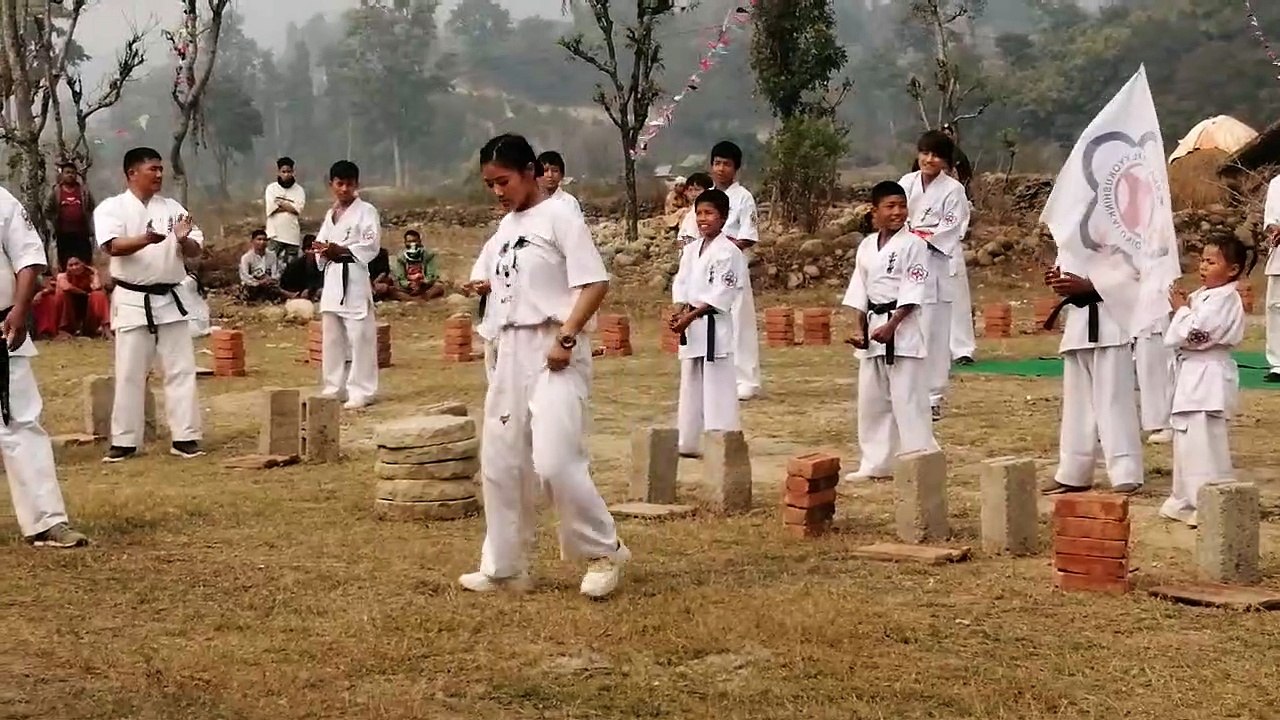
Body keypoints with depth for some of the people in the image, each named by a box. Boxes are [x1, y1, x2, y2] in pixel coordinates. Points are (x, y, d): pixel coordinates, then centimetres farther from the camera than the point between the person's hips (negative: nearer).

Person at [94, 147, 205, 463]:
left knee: (181, 369, 4)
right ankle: (124, 440, 11)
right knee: (130, 373, 2)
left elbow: (195, 251, 5)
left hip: (170, 299, 3)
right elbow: (114, 246, -20)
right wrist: (146, 240, -37)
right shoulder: (111, 208, -3)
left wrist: (183, 240, -18)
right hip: (132, 301, -3)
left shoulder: (172, 208, 7)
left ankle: (185, 437, 9)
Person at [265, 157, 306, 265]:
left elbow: (298, 209, -8)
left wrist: (280, 202, -5)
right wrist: (289, 207, -6)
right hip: (276, 234, -1)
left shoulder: (299, 190, 7)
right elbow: (271, 208, -7)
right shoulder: (271, 188, 6)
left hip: (293, 234, 1)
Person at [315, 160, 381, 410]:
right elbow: (321, 241, 18)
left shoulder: (366, 211, -4)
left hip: (355, 278, -7)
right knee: (333, 338, 11)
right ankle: (335, 388, 19)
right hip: (332, 279, 7)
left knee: (359, 337, -7)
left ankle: (361, 391, -3)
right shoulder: (330, 214, 18)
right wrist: (324, 250, -6)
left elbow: (372, 245, -12)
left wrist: (342, 250, -19)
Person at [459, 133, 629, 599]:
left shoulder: (559, 217, -8)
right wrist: (502, 354, 13)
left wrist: (566, 338, -21)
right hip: (511, 352, 8)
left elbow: (595, 283, -14)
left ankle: (605, 552, 1)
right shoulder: (505, 228, 15)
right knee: (500, 464, 9)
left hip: (553, 352, -8)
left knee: (555, 461, -17)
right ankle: (504, 568, 20)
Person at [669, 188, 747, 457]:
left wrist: (691, 316, -18)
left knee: (717, 387, -7)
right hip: (690, 326, 8)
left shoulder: (728, 251, -10)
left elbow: (720, 294, -15)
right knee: (691, 386, 13)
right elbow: (680, 284, 11)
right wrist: (678, 313, -7)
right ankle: (688, 442, 21)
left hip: (714, 326, -8)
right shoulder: (690, 250, 12)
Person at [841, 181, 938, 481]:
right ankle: (876, 463, 22)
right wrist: (858, 329, 3)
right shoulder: (866, 246, 10)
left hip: (902, 328, -7)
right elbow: (858, 291, 12)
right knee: (871, 399, 12)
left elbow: (913, 292, -14)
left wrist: (891, 326, -19)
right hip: (872, 326, 7)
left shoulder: (913, 244, -8)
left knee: (908, 399, -7)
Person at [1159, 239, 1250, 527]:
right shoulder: (1203, 295, 13)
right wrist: (1183, 307, 1)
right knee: (1187, 438, 16)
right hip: (1193, 375, 10)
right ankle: (1188, 501, 26)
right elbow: (1190, 332, 17)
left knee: (1205, 443, -8)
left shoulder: (1225, 298, -16)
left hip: (1209, 379, -10)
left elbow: (1195, 334, -24)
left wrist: (1181, 309, -9)